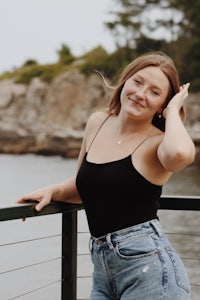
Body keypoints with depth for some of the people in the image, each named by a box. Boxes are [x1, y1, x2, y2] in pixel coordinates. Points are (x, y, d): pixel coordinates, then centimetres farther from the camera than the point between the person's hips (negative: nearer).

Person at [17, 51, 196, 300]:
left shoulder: (158, 142, -8)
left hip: (149, 265, -5)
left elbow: (180, 154, -35)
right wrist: (53, 191, 6)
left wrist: (172, 111, -17)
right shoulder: (97, 123, 9)